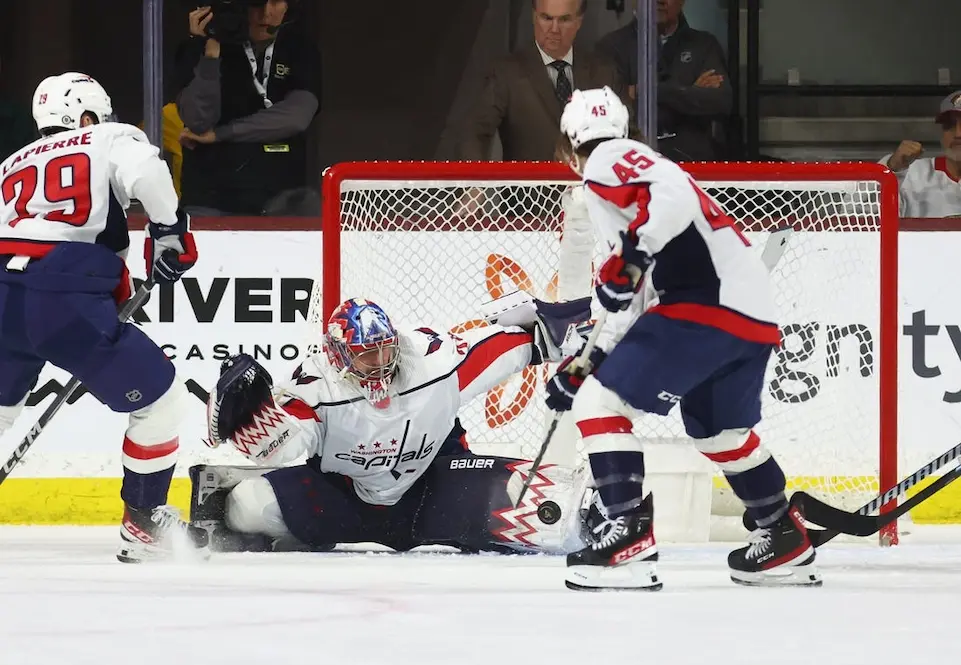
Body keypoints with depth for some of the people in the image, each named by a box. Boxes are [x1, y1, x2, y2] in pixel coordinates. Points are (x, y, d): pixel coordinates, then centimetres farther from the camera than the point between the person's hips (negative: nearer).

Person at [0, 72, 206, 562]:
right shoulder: (111, 139, 13)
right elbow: (144, 170, -9)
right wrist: (169, 229, 2)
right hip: (68, 304, -5)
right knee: (160, 398, 10)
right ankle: (142, 526, 12)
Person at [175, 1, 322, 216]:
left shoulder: (299, 49, 6)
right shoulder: (199, 47, 1)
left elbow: (297, 116, -9)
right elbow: (198, 123, -10)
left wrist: (217, 134, -9)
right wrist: (210, 52, -18)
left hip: (280, 195, 1)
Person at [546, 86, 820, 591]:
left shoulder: (609, 160, 2)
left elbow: (675, 195, -19)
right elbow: (638, 300, 32)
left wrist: (629, 257, -22)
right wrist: (587, 363, 32)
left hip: (705, 301, -10)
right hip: (751, 309, 10)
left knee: (601, 403, -6)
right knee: (720, 432, 30)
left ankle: (631, 537, -15)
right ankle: (786, 545, 40)